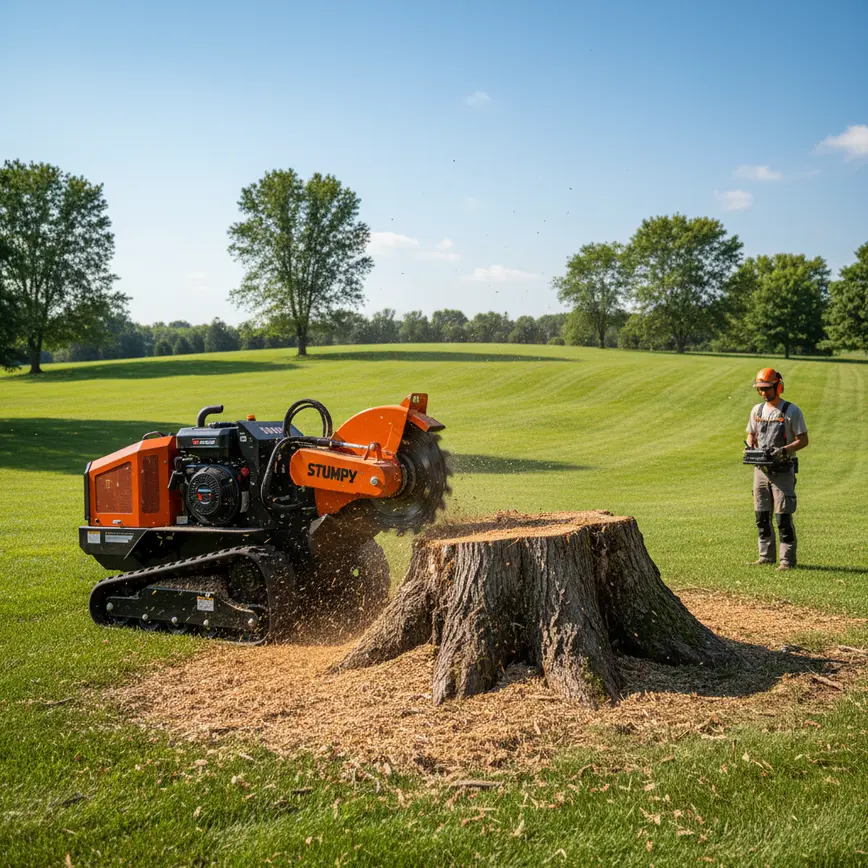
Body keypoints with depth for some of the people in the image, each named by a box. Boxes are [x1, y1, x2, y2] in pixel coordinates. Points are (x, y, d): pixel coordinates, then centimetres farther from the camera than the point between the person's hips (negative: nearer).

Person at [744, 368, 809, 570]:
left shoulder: (791, 411, -7)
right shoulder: (757, 410, 11)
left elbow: (803, 440, -8)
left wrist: (784, 450, -23)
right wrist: (750, 448, -2)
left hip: (782, 470, -6)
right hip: (761, 469, 6)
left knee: (783, 517, -6)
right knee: (761, 516, 10)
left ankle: (787, 559, 2)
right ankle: (766, 555, 21)